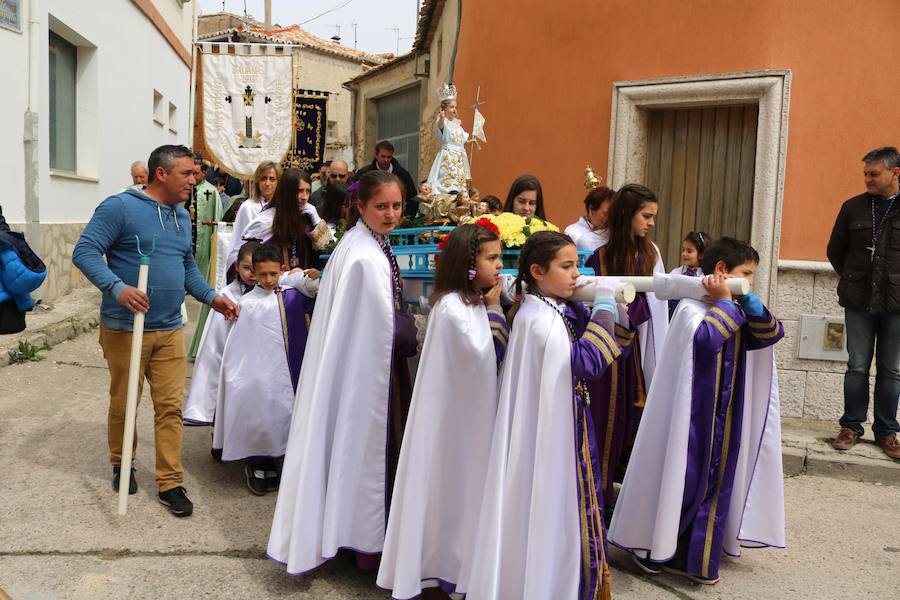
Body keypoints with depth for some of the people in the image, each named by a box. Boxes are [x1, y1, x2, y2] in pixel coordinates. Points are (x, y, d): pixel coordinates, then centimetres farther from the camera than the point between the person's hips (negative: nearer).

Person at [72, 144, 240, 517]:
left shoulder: (182, 217, 13)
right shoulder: (120, 207, -10)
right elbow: (85, 252, -15)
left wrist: (211, 297, 9)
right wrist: (118, 288, -29)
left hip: (170, 330, 5)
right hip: (125, 328, -5)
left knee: (170, 406, 3)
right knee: (124, 403, 11)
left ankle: (170, 483, 11)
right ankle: (122, 464, 35)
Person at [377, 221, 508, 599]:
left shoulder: (475, 302, 6)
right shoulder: (452, 306, -21)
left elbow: (497, 355, 8)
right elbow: (486, 355, -24)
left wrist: (492, 308, -1)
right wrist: (494, 309, -16)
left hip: (472, 409, 9)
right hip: (454, 412, -9)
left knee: (466, 481, 17)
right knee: (453, 481, 4)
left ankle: (455, 559, 32)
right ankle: (443, 562, 22)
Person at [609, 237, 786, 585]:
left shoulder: (737, 311, 9)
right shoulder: (692, 308, -15)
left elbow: (771, 335, 1)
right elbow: (705, 338, -33)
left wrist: (748, 301, -10)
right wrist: (724, 302, -21)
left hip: (725, 417, 8)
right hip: (694, 415, -8)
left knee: (715, 481, 13)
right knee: (683, 481, 1)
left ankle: (698, 558, 26)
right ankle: (654, 550, 18)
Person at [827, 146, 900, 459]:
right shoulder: (853, 207, 1)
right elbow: (835, 251, 11)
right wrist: (854, 280, 10)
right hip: (859, 303, 1)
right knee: (857, 367, 7)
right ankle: (851, 426, 18)